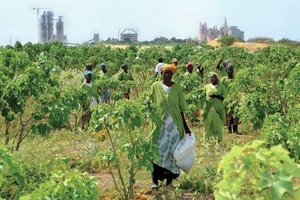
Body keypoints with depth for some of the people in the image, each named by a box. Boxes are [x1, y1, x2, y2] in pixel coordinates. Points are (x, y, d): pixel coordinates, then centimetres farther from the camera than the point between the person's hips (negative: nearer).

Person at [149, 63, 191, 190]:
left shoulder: (177, 87, 4)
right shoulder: (155, 86, 3)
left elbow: (181, 108, 7)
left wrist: (185, 125, 6)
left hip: (175, 124, 1)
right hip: (159, 124, -1)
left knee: (173, 151, 3)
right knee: (158, 151, -2)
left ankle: (169, 180, 12)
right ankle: (155, 180, 4)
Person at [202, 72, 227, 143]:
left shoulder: (221, 87, 8)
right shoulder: (206, 86, 15)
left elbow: (224, 96, -1)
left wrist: (215, 95, -14)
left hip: (218, 109, -2)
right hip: (208, 108, 2)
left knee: (218, 125, -6)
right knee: (207, 124, -1)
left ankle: (219, 140, 0)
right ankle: (206, 140, 6)